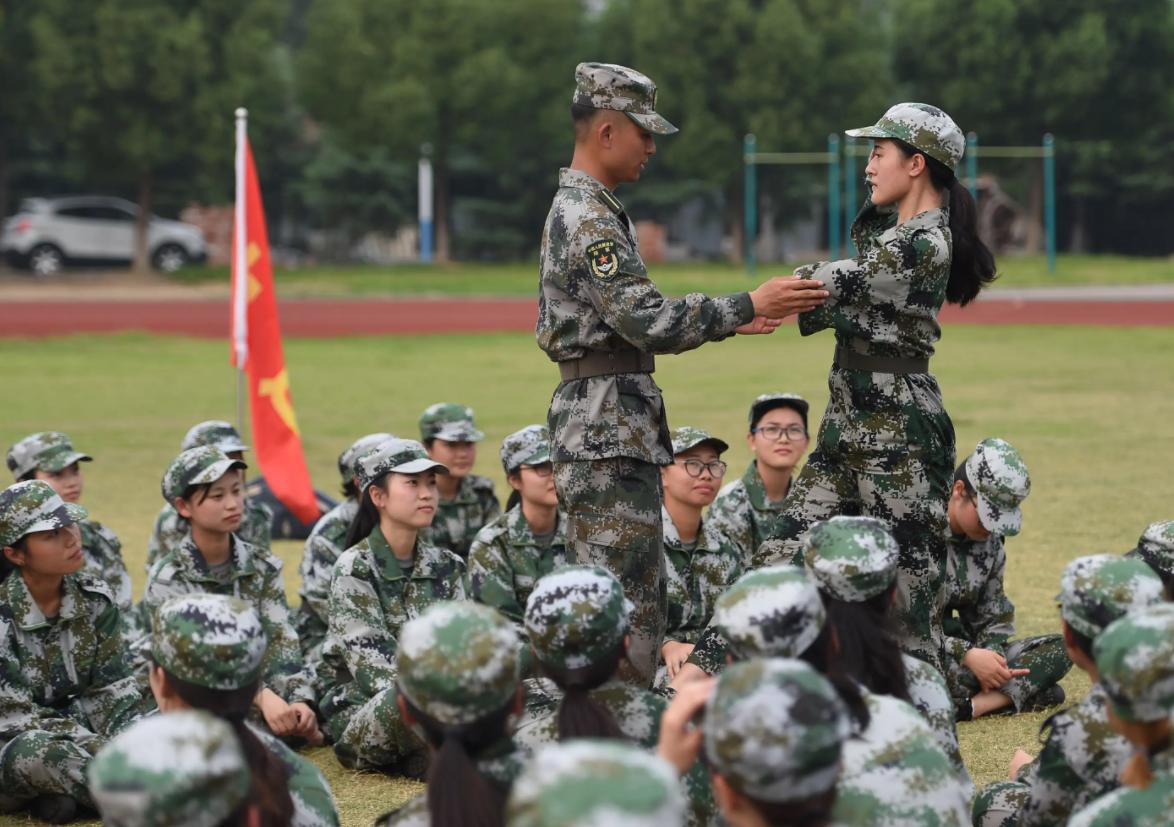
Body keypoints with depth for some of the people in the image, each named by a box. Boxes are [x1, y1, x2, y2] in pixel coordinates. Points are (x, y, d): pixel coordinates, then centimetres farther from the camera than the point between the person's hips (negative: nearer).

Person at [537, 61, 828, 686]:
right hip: (606, 428, -11)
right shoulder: (588, 218, -15)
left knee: (643, 590, 15)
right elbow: (645, 321, -23)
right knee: (619, 595, -9)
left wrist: (729, 321, 17)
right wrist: (748, 305, -22)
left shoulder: (582, 210, 19)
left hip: (619, 429, 11)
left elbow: (633, 323, 22)